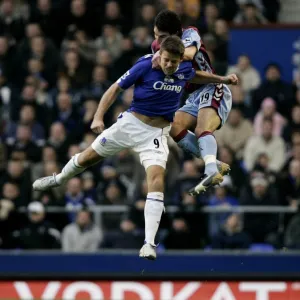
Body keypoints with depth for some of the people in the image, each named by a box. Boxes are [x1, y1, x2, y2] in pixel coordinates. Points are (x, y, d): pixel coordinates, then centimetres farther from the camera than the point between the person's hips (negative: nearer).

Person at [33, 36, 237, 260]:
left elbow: (197, 76, 22)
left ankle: (150, 244, -23)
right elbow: (116, 89, -10)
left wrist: (221, 79, 20)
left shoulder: (185, 69, -5)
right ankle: (59, 179, 50)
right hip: (131, 121, -1)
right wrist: (98, 117, -19)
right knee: (88, 157, 13)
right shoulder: (145, 65, -17)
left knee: (156, 177, -21)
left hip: (157, 133, 1)